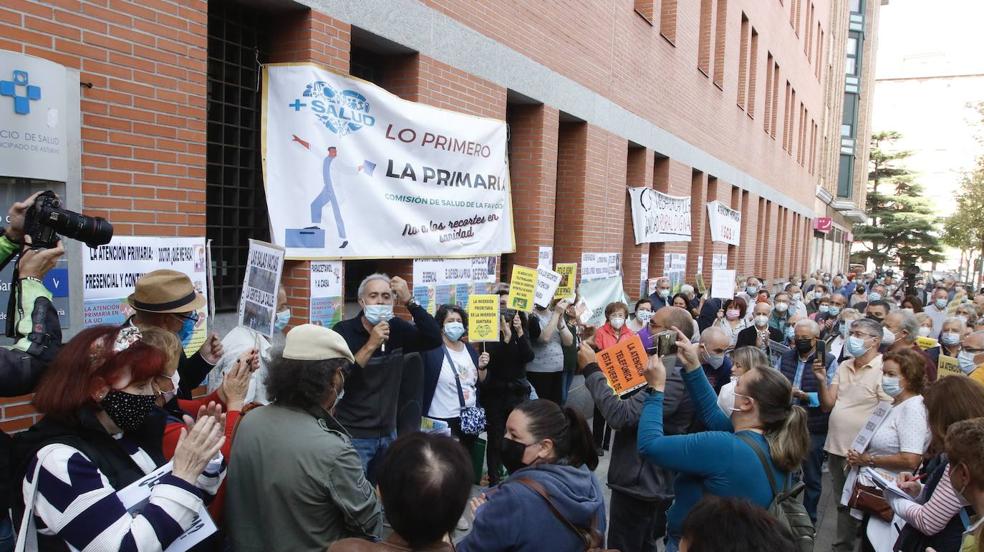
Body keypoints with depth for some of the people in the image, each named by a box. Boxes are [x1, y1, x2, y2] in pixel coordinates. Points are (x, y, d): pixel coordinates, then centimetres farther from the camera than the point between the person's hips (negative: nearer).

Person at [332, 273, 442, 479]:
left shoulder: (397, 329, 2)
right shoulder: (344, 331, -10)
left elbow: (435, 339, -13)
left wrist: (409, 300, -20)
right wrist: (370, 346, -26)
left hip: (388, 432, 5)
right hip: (354, 434, -4)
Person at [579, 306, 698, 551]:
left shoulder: (675, 374, -25)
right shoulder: (668, 366, 10)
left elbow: (621, 415, -31)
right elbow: (635, 405, 10)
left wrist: (592, 370, -22)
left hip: (639, 482, -10)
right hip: (650, 480, 10)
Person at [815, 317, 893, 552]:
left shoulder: (884, 370, -14)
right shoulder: (844, 367, 8)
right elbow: (827, 405, 8)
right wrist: (822, 381, -10)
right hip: (835, 447, 7)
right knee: (842, 503, 20)